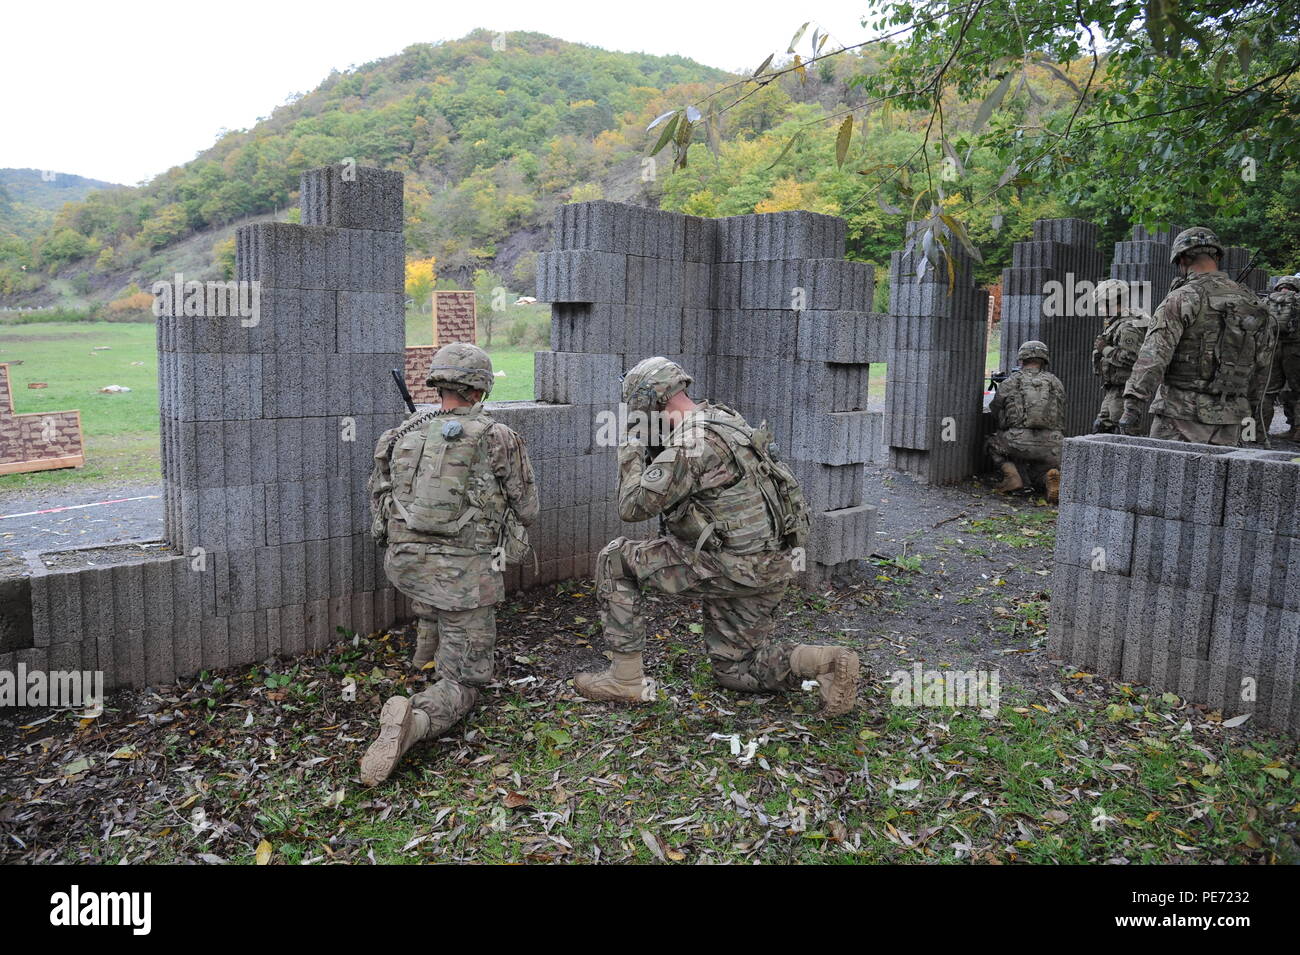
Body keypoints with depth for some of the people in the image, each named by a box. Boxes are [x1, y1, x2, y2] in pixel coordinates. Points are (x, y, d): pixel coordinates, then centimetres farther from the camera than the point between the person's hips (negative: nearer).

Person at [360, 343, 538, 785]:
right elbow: (527, 511, 2)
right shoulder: (498, 438, -7)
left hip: (404, 563, 5)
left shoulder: (402, 435, 3)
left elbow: (378, 500, 14)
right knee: (462, 684, 6)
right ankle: (413, 720, -24)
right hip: (465, 574, -5)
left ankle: (427, 644, 44)